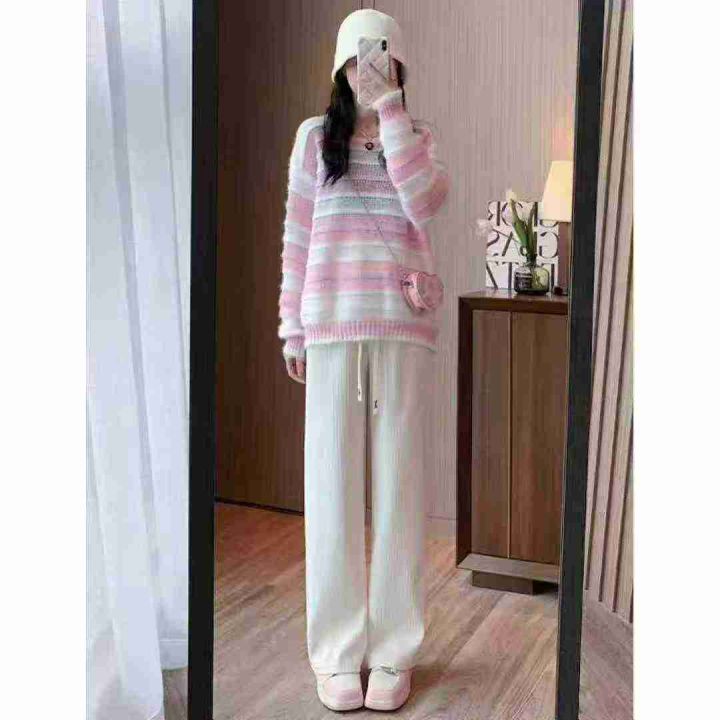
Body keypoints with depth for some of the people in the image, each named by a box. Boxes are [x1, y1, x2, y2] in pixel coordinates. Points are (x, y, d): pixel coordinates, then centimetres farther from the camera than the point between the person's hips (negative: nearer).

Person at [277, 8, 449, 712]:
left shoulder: (417, 138, 11)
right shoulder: (315, 136, 11)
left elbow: (425, 201, -11)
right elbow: (297, 237, 9)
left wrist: (390, 106, -10)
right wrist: (293, 329, 4)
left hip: (403, 326, 0)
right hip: (332, 328, 0)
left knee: (399, 483, 1)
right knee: (333, 485, 0)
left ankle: (392, 652, 11)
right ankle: (337, 653, 10)